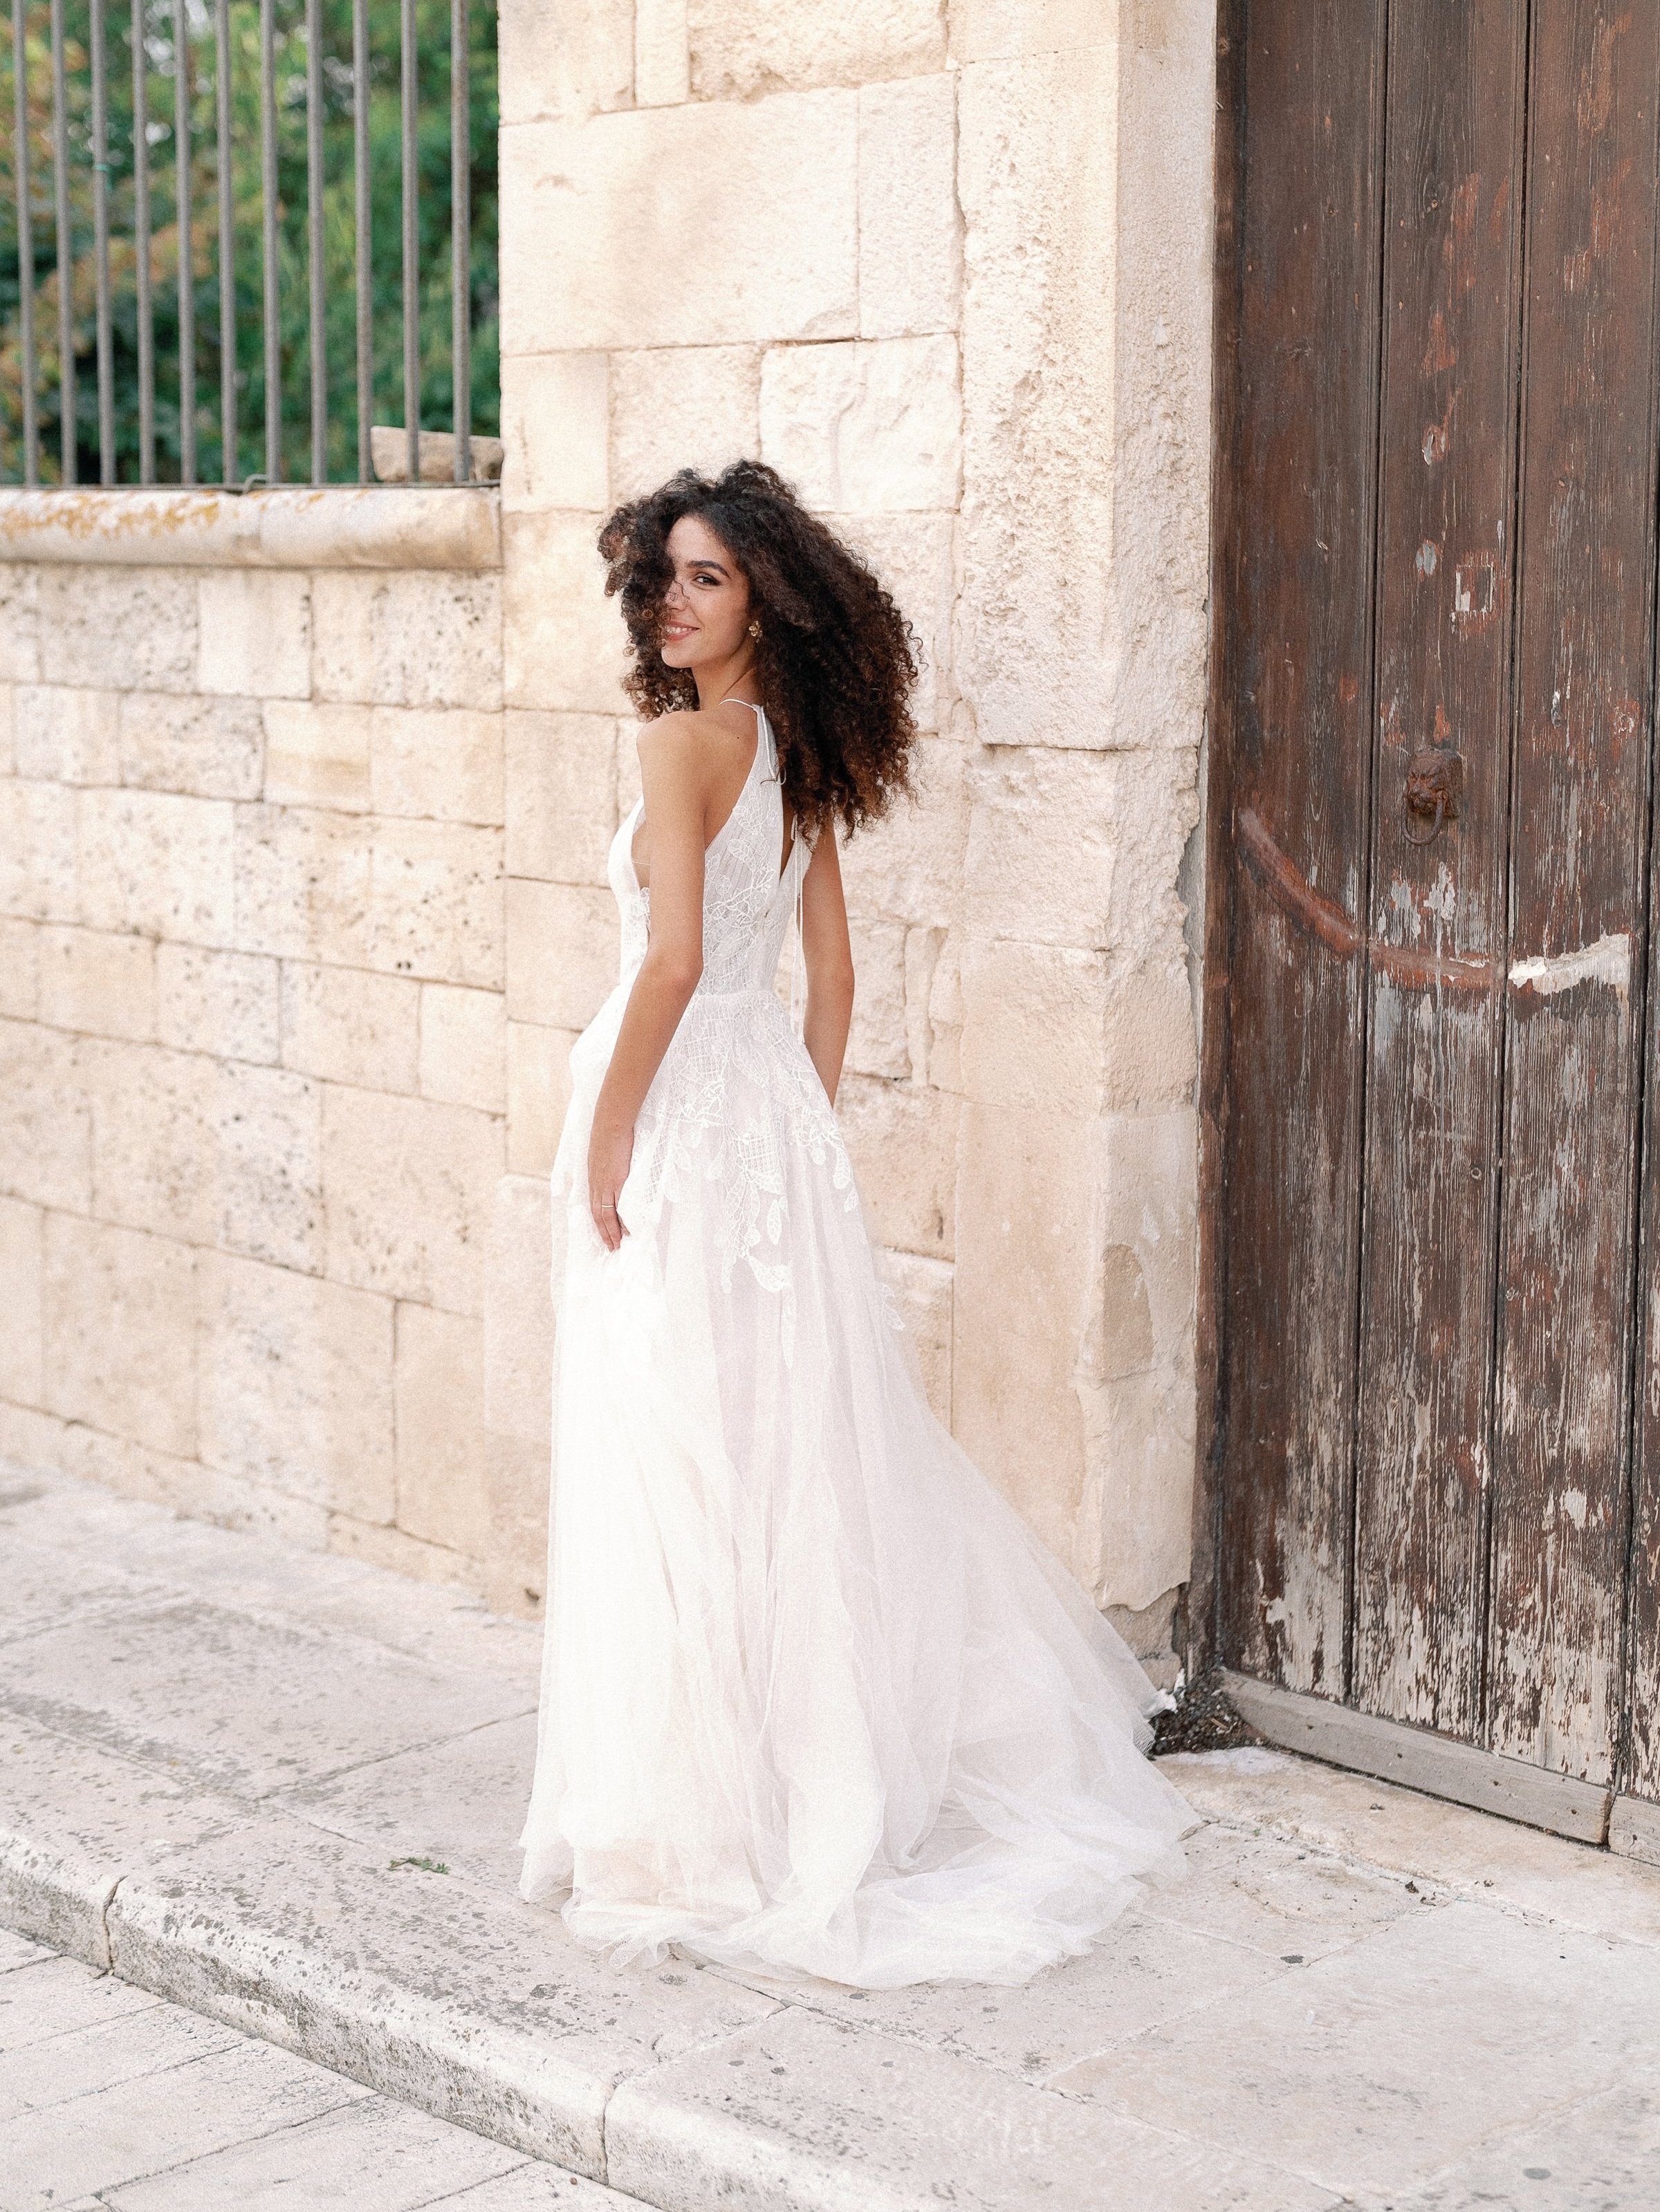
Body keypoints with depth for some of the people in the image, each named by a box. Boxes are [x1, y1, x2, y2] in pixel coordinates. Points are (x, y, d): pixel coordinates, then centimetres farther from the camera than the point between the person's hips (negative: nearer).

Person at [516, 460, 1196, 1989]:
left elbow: (675, 961, -23)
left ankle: (699, 1820, 6)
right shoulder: (800, 755, 11)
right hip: (776, 1113, 9)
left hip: (683, 1116, -8)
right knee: (797, 1447, 15)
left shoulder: (683, 744, -14)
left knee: (679, 1468, -2)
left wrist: (603, 1138, -15)